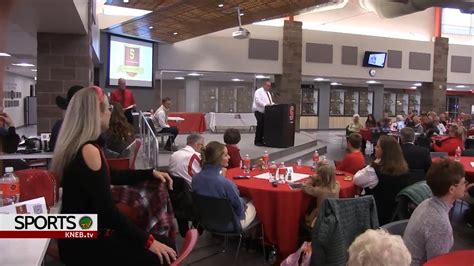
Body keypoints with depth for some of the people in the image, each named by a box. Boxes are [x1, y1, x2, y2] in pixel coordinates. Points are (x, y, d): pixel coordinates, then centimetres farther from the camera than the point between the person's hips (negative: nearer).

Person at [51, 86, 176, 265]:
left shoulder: (77, 146, 8)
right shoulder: (88, 150, -22)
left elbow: (111, 176, 23)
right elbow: (106, 211, -25)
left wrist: (151, 173, 23)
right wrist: (147, 241, -20)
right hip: (83, 245, -9)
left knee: (165, 244, 8)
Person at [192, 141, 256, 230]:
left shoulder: (195, 178, -16)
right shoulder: (225, 183, -36)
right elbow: (239, 209, -20)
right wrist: (244, 203, 3)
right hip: (228, 225, -6)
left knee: (244, 200, 27)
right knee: (252, 206, 23)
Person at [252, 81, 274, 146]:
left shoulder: (268, 93, 22)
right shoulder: (258, 91, -5)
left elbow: (270, 102, 26)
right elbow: (257, 100, -19)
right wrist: (265, 104, -30)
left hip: (265, 111, 8)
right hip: (259, 111, -8)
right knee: (260, 125, -12)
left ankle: (261, 140, 7)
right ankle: (257, 141, -6)